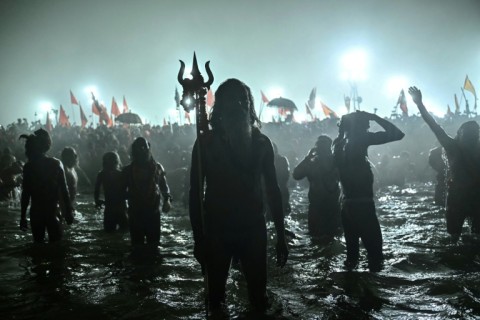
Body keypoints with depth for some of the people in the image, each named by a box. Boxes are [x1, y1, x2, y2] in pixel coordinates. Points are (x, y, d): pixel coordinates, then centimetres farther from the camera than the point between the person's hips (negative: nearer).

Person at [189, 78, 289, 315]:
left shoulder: (260, 143, 1)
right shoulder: (205, 144, -5)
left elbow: (272, 189, 6)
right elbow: (196, 192, -2)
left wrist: (280, 235, 4)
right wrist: (199, 238, -4)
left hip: (253, 228, 1)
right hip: (216, 229, -1)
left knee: (259, 296, 6)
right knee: (216, 296, 11)